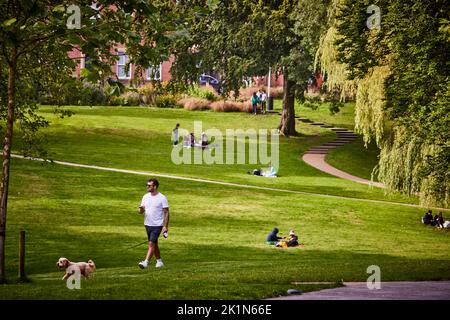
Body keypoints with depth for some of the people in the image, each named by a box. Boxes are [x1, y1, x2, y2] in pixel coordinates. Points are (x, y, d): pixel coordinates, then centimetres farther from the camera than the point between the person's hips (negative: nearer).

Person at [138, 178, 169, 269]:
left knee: (151, 243, -14)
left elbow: (166, 213, -8)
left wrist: (165, 226, -15)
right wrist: (141, 209, -14)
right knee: (154, 244, 14)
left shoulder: (162, 198, -9)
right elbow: (141, 211, 11)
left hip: (157, 225, -7)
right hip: (148, 224, 7)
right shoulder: (146, 197, 8)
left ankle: (146, 262, -19)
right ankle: (159, 262, 26)